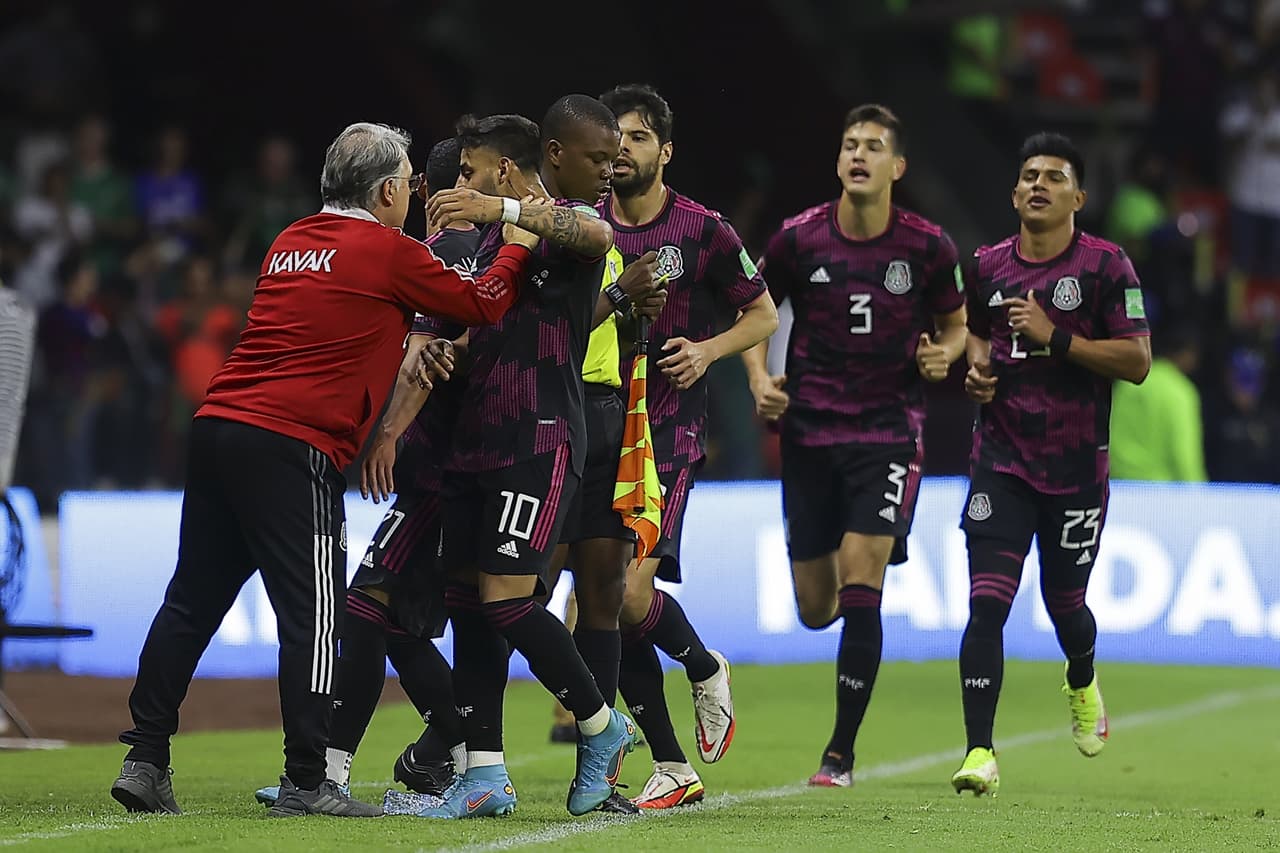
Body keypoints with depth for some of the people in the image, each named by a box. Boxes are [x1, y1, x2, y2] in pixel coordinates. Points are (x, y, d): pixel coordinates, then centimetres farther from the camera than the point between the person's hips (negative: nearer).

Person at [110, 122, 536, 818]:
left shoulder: (290, 243, 18)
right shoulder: (388, 252, -2)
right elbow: (483, 304, 5)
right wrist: (518, 246, 20)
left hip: (217, 428, 8)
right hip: (293, 451, -8)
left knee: (191, 603, 10)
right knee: (311, 616, -3)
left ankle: (144, 761, 10)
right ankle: (306, 783, -4)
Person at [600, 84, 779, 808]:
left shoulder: (703, 231, -2)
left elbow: (763, 315, 8)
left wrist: (707, 349, -9)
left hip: (668, 430, -4)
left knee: (631, 592, -18)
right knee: (605, 600, 1)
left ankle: (706, 668, 16)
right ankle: (673, 768, 11)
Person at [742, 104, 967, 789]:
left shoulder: (928, 246, -4)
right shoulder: (798, 239, -4)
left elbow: (955, 323, 11)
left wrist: (943, 355, -11)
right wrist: (759, 379, -4)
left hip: (889, 429, -2)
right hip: (809, 429, 2)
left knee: (860, 584, -16)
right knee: (815, 610, 4)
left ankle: (841, 751, -6)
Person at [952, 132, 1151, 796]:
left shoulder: (1105, 265, -5)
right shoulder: (987, 266, 7)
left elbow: (1137, 361, -10)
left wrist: (1055, 337, -19)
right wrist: (978, 368, 4)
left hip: (1077, 466, -2)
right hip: (1001, 461, 2)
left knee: (1064, 603, 12)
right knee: (986, 604, -12)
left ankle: (1082, 683, 48)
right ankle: (980, 754, -12)